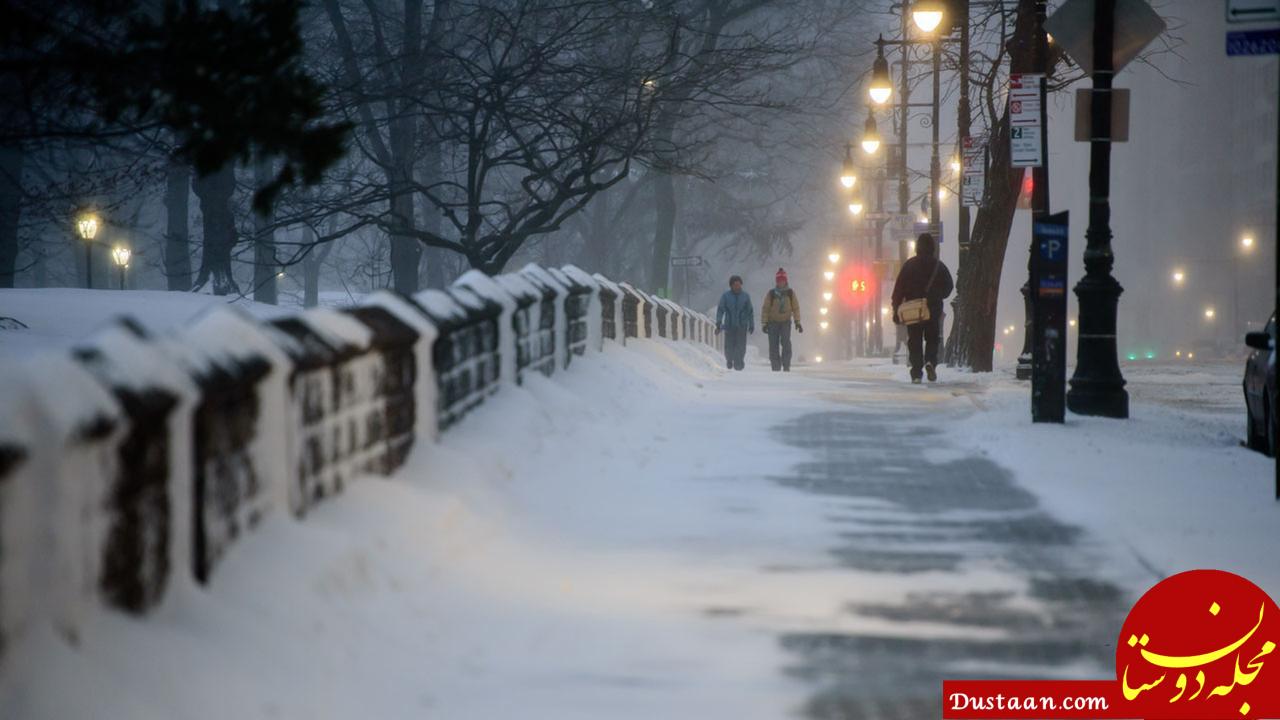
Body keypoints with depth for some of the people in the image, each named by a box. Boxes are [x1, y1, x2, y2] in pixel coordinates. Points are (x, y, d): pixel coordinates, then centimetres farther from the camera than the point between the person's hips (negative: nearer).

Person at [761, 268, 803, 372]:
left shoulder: (790, 293, 2)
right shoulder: (771, 294, -2)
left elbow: (795, 308, 6)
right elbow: (765, 309, 0)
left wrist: (797, 322, 2)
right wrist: (764, 323, -5)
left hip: (786, 322, 0)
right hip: (773, 322, 0)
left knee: (786, 343, -13)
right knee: (774, 345, -2)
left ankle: (786, 366, -10)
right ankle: (776, 366, 5)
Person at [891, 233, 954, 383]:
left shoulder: (909, 265, 1)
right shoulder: (939, 266, 2)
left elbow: (899, 288, -2)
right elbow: (949, 286, 5)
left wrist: (896, 310, 1)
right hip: (934, 309, 0)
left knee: (914, 341, 5)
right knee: (932, 338, 13)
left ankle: (916, 373, -2)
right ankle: (930, 361, -14)